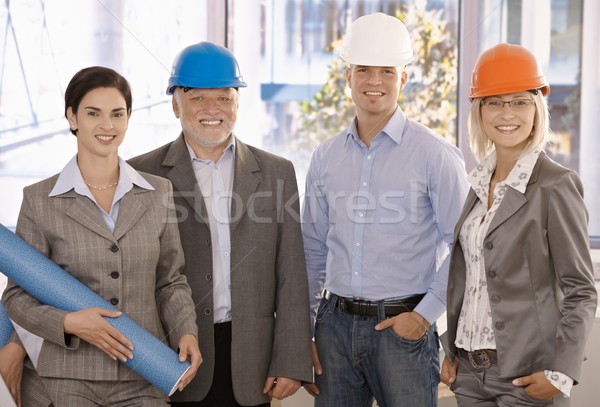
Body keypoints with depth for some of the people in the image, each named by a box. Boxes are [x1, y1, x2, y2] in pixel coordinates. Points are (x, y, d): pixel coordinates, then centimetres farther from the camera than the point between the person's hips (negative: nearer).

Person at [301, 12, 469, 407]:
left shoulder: (435, 155, -5)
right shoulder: (326, 157, 9)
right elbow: (314, 249, 14)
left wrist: (425, 314, -10)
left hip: (402, 326, -4)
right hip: (335, 324, 4)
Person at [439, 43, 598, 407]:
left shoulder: (556, 186, -10)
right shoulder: (480, 182, 9)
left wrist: (560, 372, -15)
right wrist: (452, 351, 11)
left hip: (527, 376, -6)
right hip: (471, 370, 6)